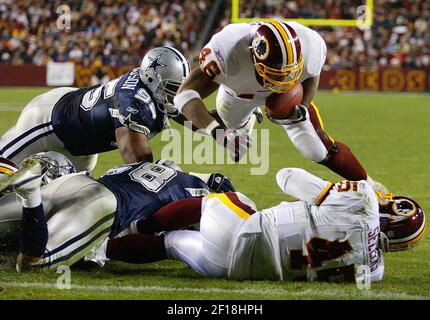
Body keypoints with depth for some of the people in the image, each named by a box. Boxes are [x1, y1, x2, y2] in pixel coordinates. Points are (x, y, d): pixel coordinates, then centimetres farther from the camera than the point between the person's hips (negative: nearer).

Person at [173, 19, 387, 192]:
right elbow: (185, 95, -51)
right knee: (233, 149, 24)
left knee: (321, 150, -6)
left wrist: (302, 108, -30)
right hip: (238, 96, 0)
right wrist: (217, 130, -65)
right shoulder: (227, 50, -50)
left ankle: (368, 186, 20)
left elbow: (311, 75, -14)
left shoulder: (310, 45, -41)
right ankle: (246, 121, 61)